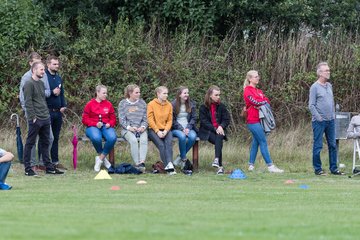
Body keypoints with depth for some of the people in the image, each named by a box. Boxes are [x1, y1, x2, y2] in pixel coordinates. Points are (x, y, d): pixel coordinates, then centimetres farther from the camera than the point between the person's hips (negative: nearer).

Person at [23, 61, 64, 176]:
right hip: (35, 120, -8)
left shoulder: (41, 83, 16)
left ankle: (48, 167, 16)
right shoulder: (29, 84, -10)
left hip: (45, 119, 8)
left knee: (45, 143, 12)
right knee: (30, 143, -1)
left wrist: (47, 114, 14)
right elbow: (28, 103, -14)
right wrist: (33, 117, -17)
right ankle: (28, 169, 2)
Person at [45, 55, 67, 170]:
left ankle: (55, 161, 16)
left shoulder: (59, 78, 16)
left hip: (58, 112, 7)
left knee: (55, 137, 11)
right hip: (47, 111, -7)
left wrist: (63, 105, 10)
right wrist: (52, 92, -20)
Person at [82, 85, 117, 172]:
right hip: (93, 127, -3)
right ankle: (103, 158, -13)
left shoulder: (108, 104, 14)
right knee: (96, 138, -39)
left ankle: (100, 159, -17)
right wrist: (95, 124, -12)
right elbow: (85, 119, 2)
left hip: (106, 127, 3)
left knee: (112, 138, -33)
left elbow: (113, 118, 17)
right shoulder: (90, 104, 5)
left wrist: (109, 124, -6)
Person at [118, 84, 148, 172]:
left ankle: (142, 162, -45)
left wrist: (143, 127, -8)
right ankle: (137, 164, -38)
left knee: (144, 140, -31)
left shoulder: (142, 103, 14)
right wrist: (129, 127, -16)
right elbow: (121, 119, 1)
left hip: (140, 128, 2)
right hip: (127, 129, -2)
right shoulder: (123, 103, 7)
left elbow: (145, 119, 13)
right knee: (133, 140, -34)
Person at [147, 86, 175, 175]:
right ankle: (168, 165, -34)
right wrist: (158, 131, -14)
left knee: (169, 143, -28)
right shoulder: (151, 104, 1)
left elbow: (170, 120, 8)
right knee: (161, 145, -28)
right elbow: (150, 119, -5)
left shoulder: (169, 105, 11)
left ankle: (169, 164, -42)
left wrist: (166, 131, -9)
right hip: (154, 130, -2)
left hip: (165, 130, 2)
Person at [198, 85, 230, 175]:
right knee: (218, 140, -31)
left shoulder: (221, 106, 9)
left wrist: (221, 126, -14)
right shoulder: (203, 107, 1)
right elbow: (204, 121, -6)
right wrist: (214, 129, -18)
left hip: (219, 130, 2)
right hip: (207, 131, -2)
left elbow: (227, 119, 7)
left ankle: (217, 159, -44)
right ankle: (220, 166, -34)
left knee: (219, 137, -35)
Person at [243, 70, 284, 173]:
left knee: (256, 142, 10)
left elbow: (267, 101, 7)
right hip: (253, 121, -8)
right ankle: (270, 166, -12)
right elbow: (254, 101, -16)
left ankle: (251, 165, 15)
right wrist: (264, 101, 0)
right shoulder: (248, 90, -5)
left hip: (259, 120, 8)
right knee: (263, 142, -10)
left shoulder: (258, 91, 19)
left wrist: (260, 104, -12)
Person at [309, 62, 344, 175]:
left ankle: (334, 168, 12)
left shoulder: (329, 86, 12)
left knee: (333, 145, 7)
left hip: (331, 121, 6)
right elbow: (311, 105, -10)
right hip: (319, 122, -6)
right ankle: (317, 169, 6)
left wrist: (333, 115, 12)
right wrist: (319, 118, -13)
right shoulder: (315, 87, -8)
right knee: (318, 146, -1)